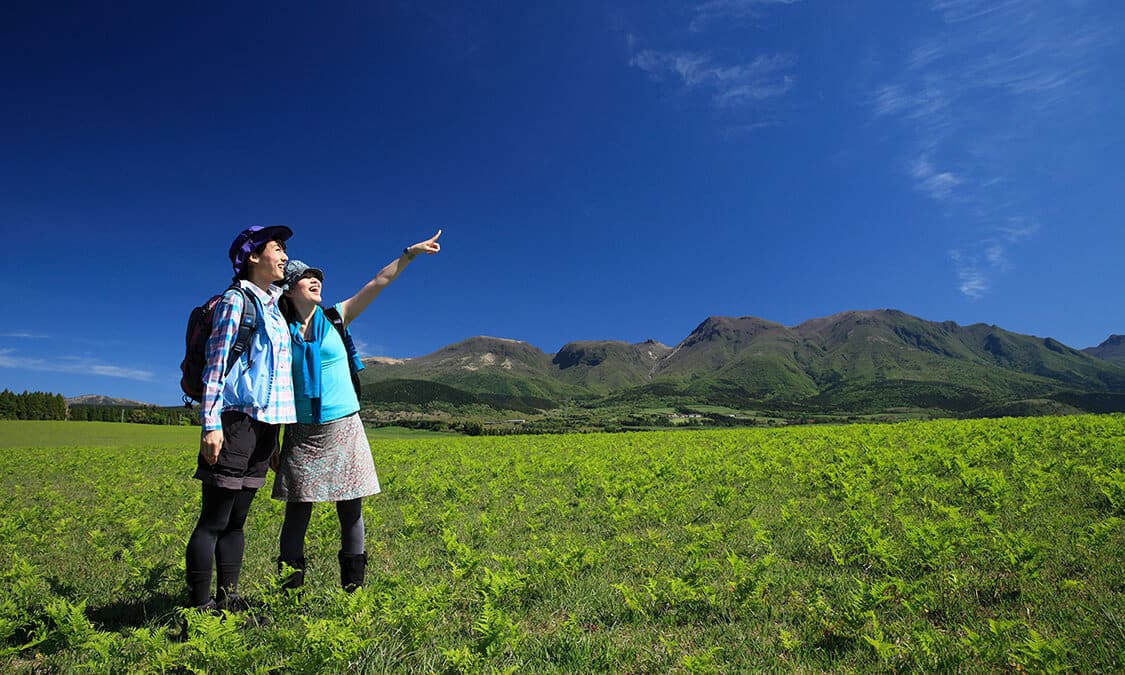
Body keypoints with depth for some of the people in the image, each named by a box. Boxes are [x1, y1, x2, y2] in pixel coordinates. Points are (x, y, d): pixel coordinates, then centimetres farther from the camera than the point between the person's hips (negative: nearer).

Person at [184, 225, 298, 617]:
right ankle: (200, 607, 7)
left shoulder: (275, 309, 20)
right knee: (214, 521, -2)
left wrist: (276, 435, 20)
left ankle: (229, 602, 18)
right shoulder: (236, 301, -3)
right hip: (237, 422, -8)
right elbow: (215, 364, -9)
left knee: (236, 520, 11)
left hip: (265, 425, 8)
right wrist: (211, 425, -17)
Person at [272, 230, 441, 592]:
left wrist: (410, 253, -9)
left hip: (344, 429, 1)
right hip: (302, 434, 0)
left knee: (351, 511, 4)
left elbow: (379, 282, -2)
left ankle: (353, 589, 16)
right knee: (297, 514, 3)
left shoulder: (336, 317, 5)